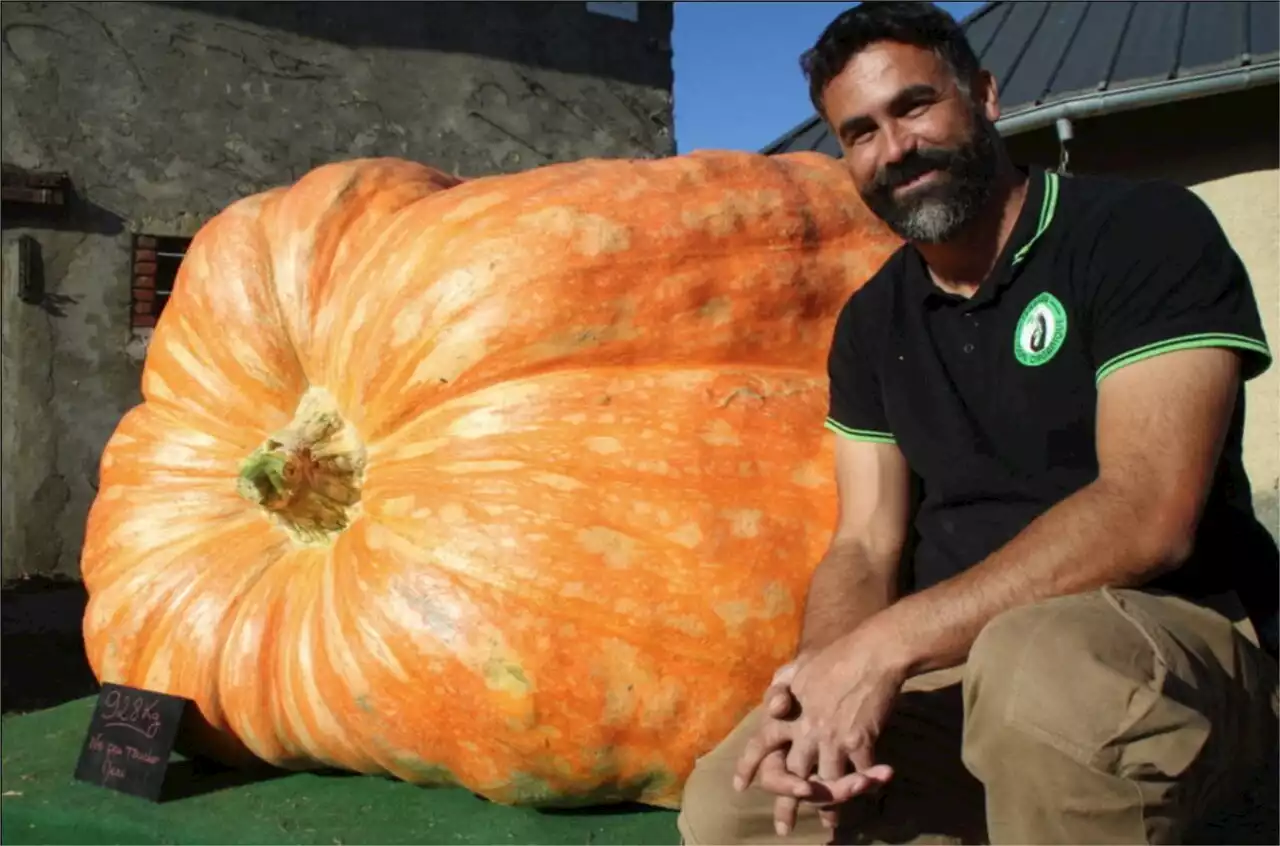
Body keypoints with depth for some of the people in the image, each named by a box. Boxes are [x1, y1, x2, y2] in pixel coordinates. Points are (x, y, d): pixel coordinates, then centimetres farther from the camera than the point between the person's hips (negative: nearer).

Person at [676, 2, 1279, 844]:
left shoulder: (1145, 231, -10)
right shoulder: (871, 323, 9)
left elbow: (1148, 515, -22)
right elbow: (865, 546, 4)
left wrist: (888, 643, -26)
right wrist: (826, 684, -18)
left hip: (1169, 644, -5)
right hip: (953, 671, 6)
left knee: (1039, 666, -40)